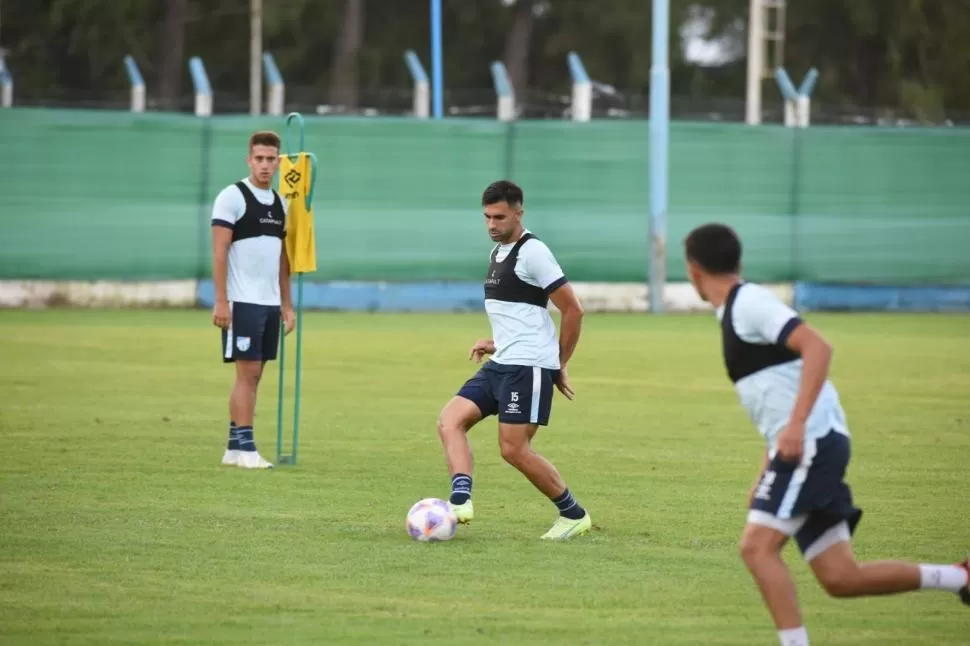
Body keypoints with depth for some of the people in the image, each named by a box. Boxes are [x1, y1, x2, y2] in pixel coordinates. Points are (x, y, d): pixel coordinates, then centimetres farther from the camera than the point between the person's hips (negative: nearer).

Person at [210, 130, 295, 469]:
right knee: (248, 372, -9)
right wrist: (220, 301, -17)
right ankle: (245, 448, -7)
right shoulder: (232, 197, -7)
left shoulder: (279, 203, 15)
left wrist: (287, 305, 16)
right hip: (242, 301, -7)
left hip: (270, 303, 7)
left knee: (253, 375, 7)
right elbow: (219, 252, -11)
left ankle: (234, 447, 11)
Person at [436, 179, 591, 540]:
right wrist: (495, 344, 15)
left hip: (528, 366, -9)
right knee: (450, 421, -7)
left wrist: (560, 366, -6)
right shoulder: (498, 253, 17)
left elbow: (573, 310, -12)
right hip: (500, 364, 9)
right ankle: (460, 501, -21)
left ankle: (574, 515, 6)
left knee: (513, 449, -9)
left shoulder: (532, 253, -12)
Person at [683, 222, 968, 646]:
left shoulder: (749, 302, -8)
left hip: (811, 442, -9)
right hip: (802, 449, 9)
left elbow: (817, 347, -21)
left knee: (758, 546, -16)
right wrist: (767, 477, 27)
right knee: (840, 578, 4)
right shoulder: (736, 311, 21)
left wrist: (796, 424, -29)